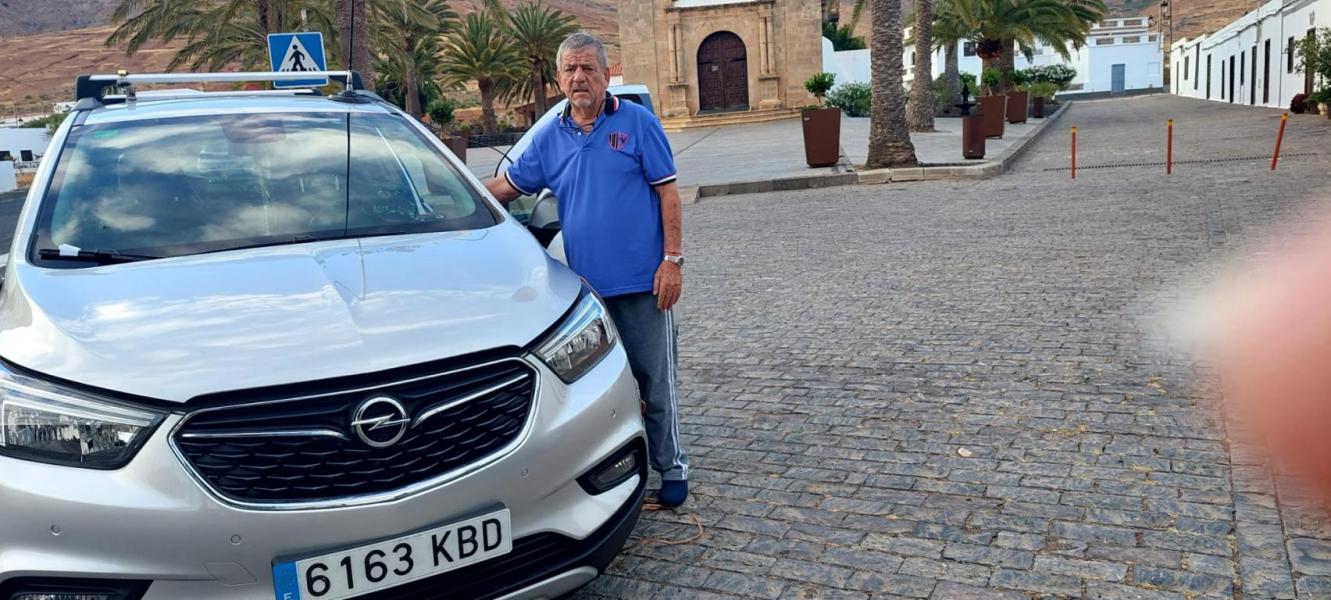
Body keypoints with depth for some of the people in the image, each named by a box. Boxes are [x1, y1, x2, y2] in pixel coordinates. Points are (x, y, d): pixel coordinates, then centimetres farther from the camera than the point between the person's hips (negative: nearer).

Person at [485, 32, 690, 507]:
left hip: (641, 281, -4)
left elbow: (667, 192, -4)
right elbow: (507, 186, 17)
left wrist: (672, 259, -10)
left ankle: (672, 468, 18)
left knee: (654, 379, 4)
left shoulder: (637, 122, -2)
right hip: (586, 284, 4)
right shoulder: (549, 138, 9)